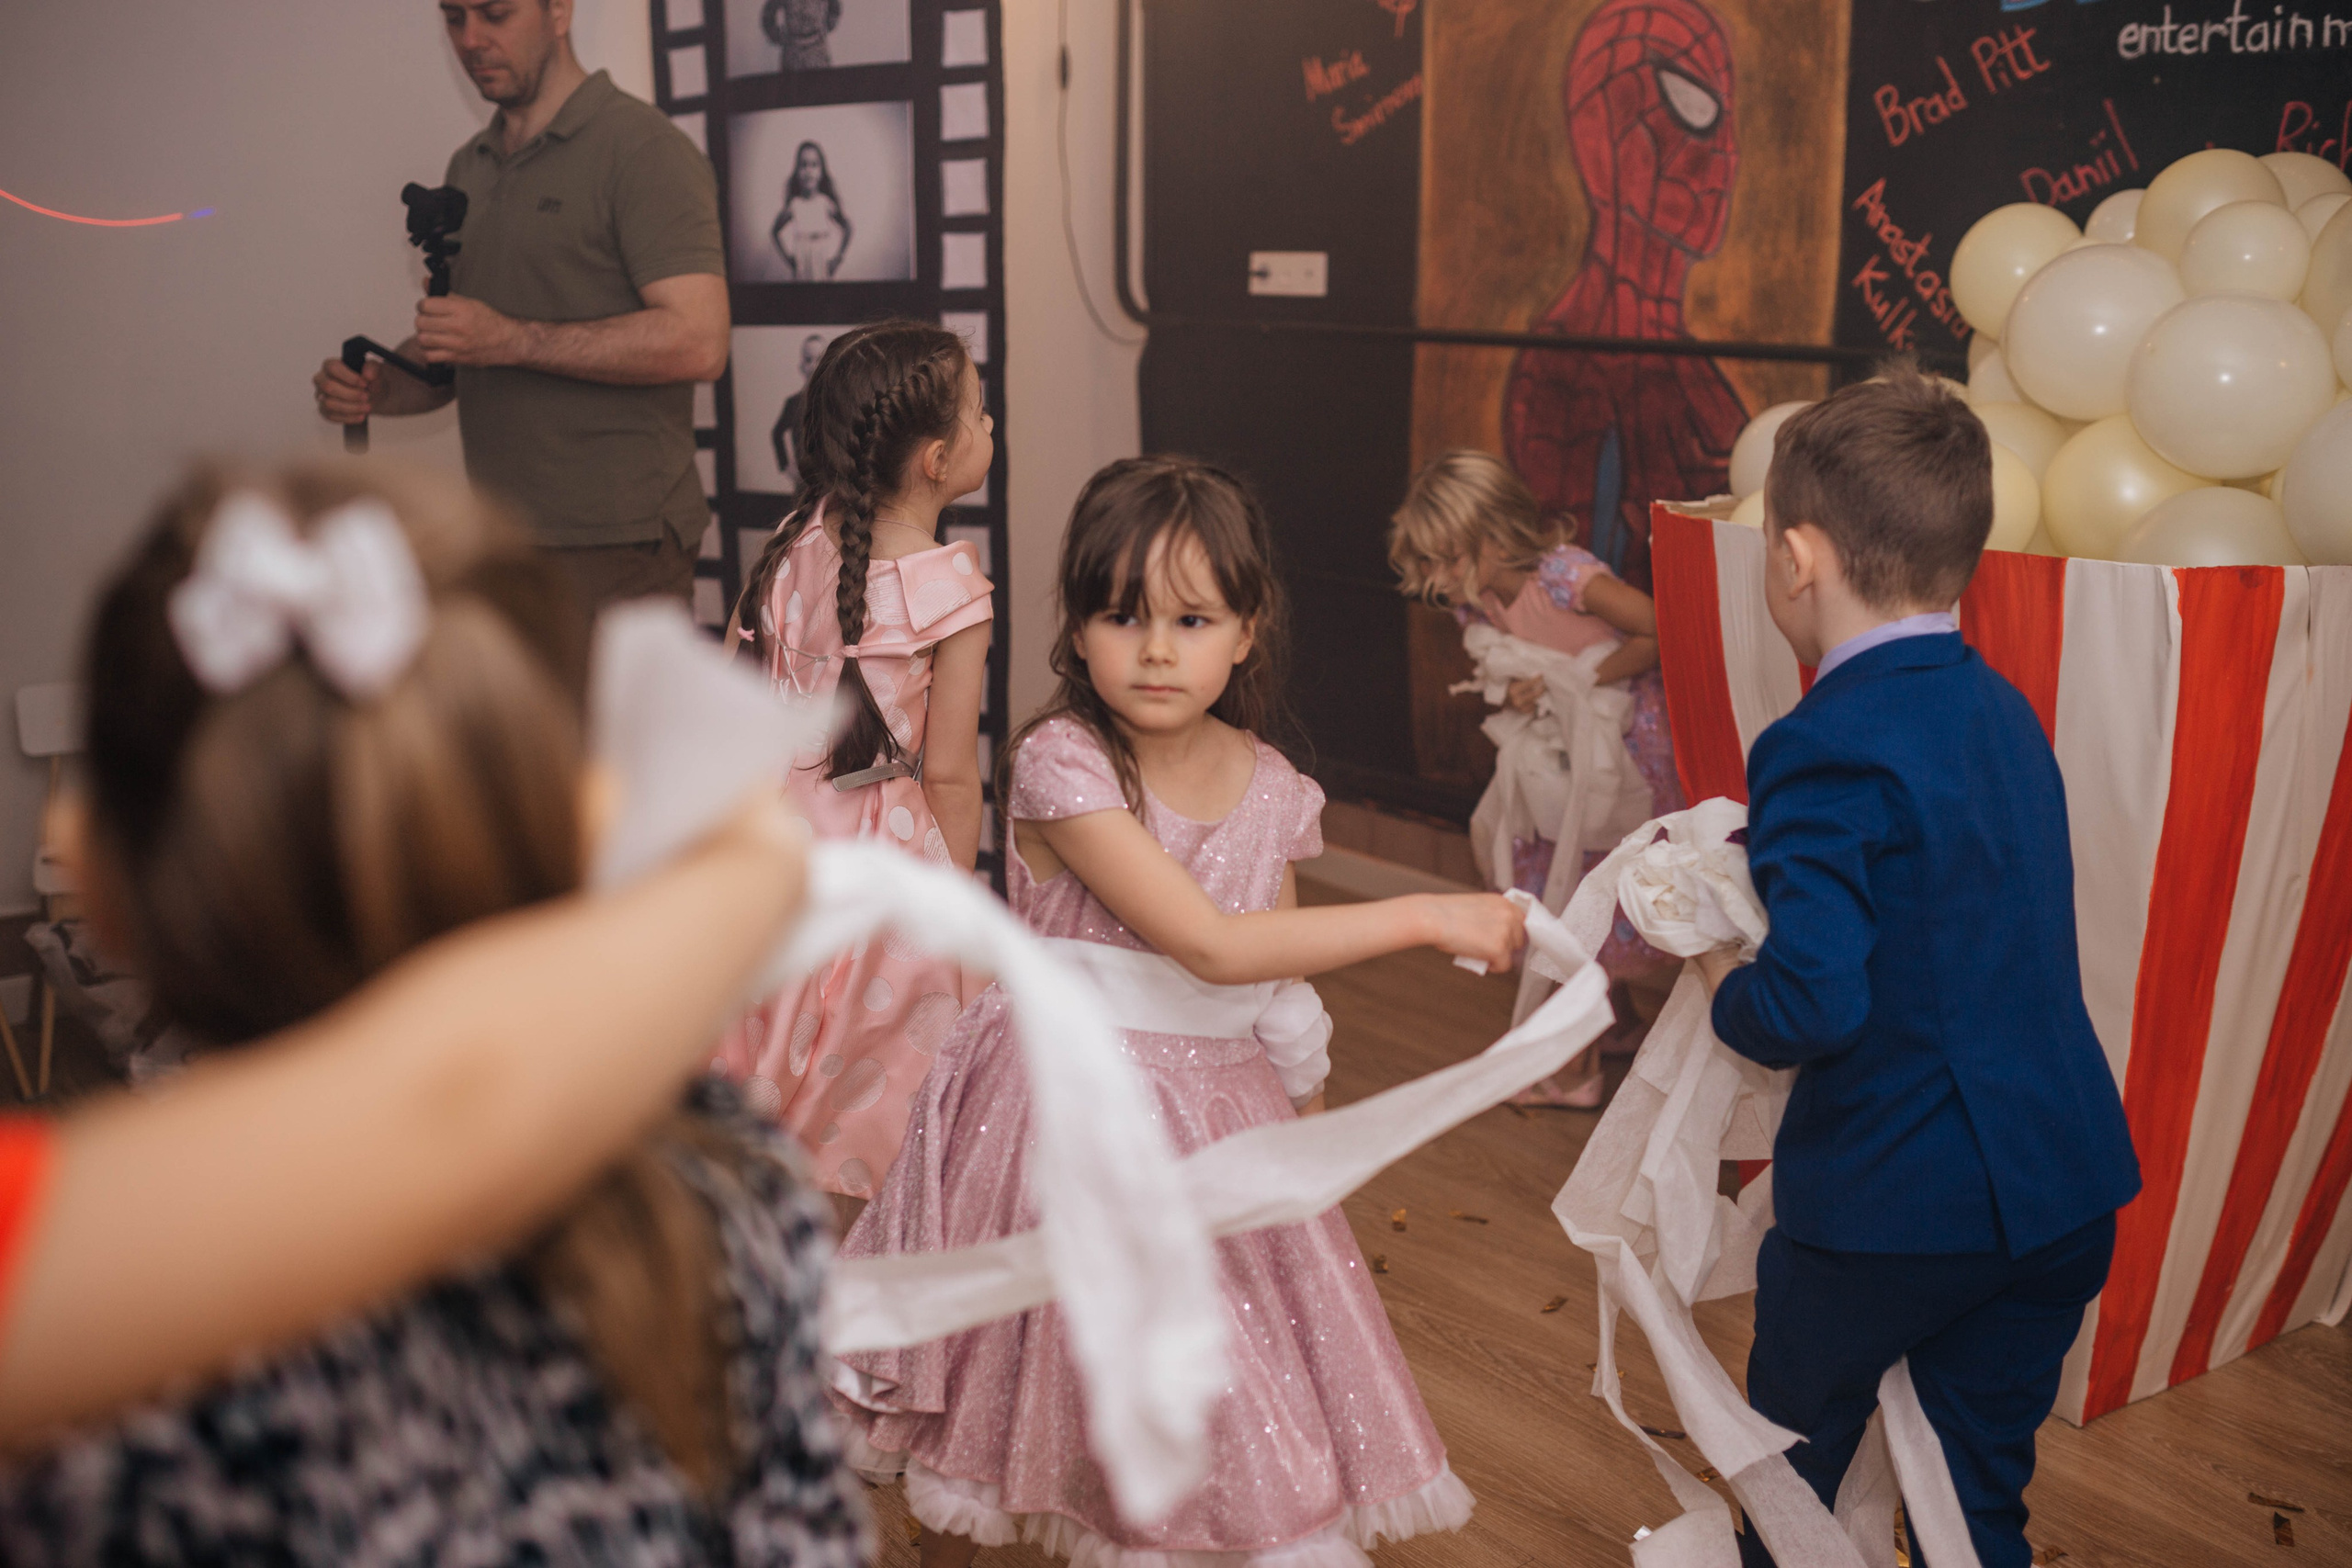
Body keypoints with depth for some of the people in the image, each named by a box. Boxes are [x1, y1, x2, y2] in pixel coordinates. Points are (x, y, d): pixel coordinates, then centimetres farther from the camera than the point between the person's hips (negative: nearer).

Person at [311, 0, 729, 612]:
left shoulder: (643, 149, -7)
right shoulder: (469, 167, 18)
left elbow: (698, 341, -19)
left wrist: (511, 340, -20)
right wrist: (378, 388, 1)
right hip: (499, 540, 7)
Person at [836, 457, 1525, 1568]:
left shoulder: (1269, 789, -2)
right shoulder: (1060, 764, -19)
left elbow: (1281, 997, 9)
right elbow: (1209, 947, -26)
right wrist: (1422, 918, -25)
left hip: (1214, 1119, 4)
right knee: (1015, 1360, 13)